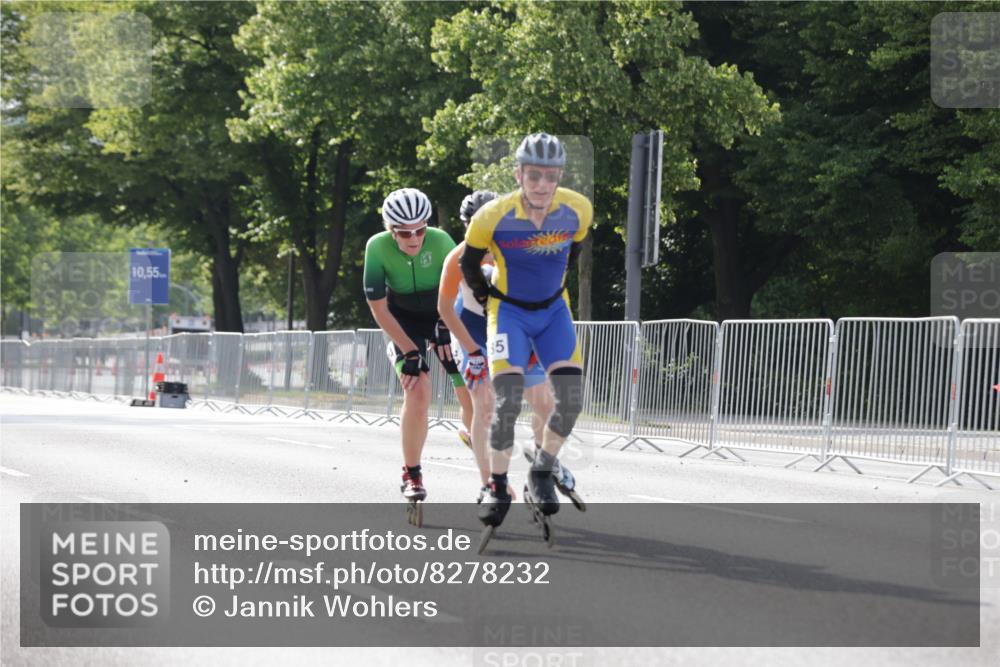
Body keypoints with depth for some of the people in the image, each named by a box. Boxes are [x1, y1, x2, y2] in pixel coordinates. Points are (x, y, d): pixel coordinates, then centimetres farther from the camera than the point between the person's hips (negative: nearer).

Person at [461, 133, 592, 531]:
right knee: (508, 401, -18)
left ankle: (541, 475, 9)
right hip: (509, 311, -3)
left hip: (554, 309, 3)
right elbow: (468, 263, -2)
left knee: (571, 398, -12)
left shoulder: (579, 210, -16)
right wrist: (486, 298, 7)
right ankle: (497, 488, -2)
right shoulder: (492, 217, -24)